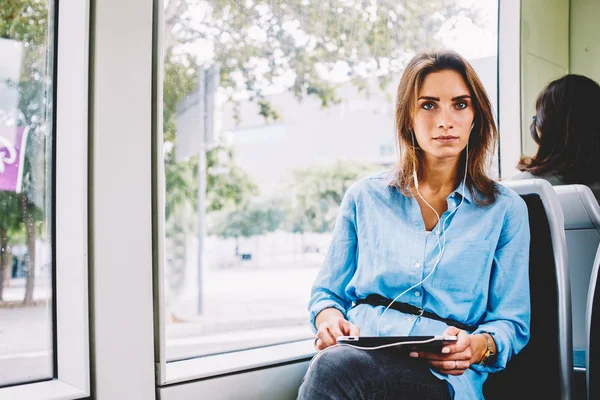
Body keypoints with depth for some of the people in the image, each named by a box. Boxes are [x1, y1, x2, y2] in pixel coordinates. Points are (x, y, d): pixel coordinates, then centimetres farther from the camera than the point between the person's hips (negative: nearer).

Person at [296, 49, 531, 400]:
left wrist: (481, 345, -14)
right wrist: (329, 317, -6)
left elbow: (513, 321, 9)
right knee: (334, 360, -37)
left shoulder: (505, 209, 10)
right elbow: (328, 290, 19)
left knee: (335, 367, -36)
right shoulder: (365, 197, 15)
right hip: (360, 350, 3)